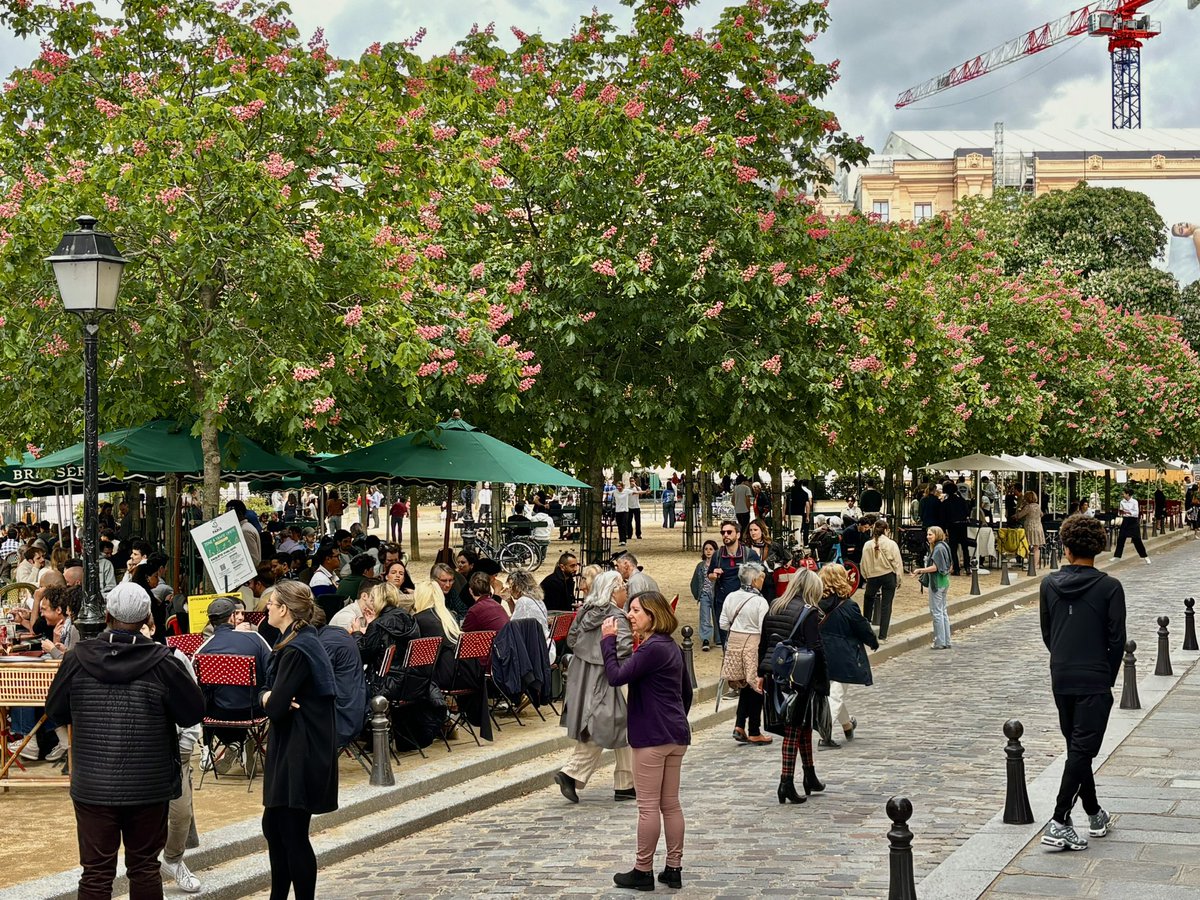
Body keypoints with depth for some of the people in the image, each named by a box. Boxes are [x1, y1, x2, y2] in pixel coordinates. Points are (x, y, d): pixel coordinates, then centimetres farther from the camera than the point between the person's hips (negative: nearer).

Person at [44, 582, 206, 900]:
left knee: (96, 873, 6)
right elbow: (194, 712, -5)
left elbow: (55, 711, 6)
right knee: (145, 868, 12)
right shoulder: (162, 663, -12)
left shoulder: (77, 659, -7)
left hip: (93, 787, 1)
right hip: (149, 787, -1)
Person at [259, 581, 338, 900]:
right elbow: (268, 695, 13)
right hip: (291, 752, 10)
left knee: (293, 835, -3)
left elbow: (275, 707, -22)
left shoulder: (297, 651, -18)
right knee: (273, 826, 17)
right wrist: (270, 697, -9)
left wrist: (267, 699, -1)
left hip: (300, 754, -10)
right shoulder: (304, 641, 13)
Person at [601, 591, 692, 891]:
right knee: (670, 804, 12)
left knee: (648, 806, -2)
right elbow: (686, 691, 21)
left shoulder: (652, 649, -17)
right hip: (676, 735, 10)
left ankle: (643, 872, 5)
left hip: (653, 737, -9)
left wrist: (608, 640, -11)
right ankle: (673, 869, 16)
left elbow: (616, 676, -20)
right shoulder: (671, 647, 14)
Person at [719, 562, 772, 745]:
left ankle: (739, 726, 7)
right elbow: (764, 630, -17)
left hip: (734, 644, 6)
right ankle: (754, 733, 14)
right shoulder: (760, 601, -15)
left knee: (745, 687, 18)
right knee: (756, 688, 6)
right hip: (754, 646, -5)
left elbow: (723, 624, 6)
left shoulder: (731, 598, 2)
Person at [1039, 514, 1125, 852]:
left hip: (1061, 680, 4)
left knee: (1077, 747, 17)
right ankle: (1059, 822, -11)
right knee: (1083, 750, -3)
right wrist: (1108, 678, 6)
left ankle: (1094, 815, 29)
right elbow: (1117, 640, -7)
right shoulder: (1109, 587, -10)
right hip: (1095, 681, -4)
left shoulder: (1049, 584, 1)